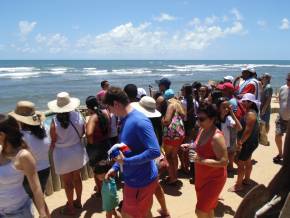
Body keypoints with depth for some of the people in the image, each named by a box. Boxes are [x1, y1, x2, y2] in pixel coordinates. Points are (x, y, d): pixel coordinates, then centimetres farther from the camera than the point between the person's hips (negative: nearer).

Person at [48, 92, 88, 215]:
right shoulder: (78, 116, -13)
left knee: (67, 182, 12)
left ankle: (70, 207, 29)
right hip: (77, 151, 4)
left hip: (63, 155, -4)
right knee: (77, 178, 22)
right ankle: (78, 201, 40)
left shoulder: (55, 121, -21)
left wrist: (52, 152, 9)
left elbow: (53, 142, -12)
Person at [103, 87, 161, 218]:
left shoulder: (139, 121, -25)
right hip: (133, 178, 9)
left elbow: (155, 151, -29)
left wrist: (126, 161, -25)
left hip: (141, 181, -9)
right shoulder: (125, 119, 6)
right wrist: (115, 167, 7)